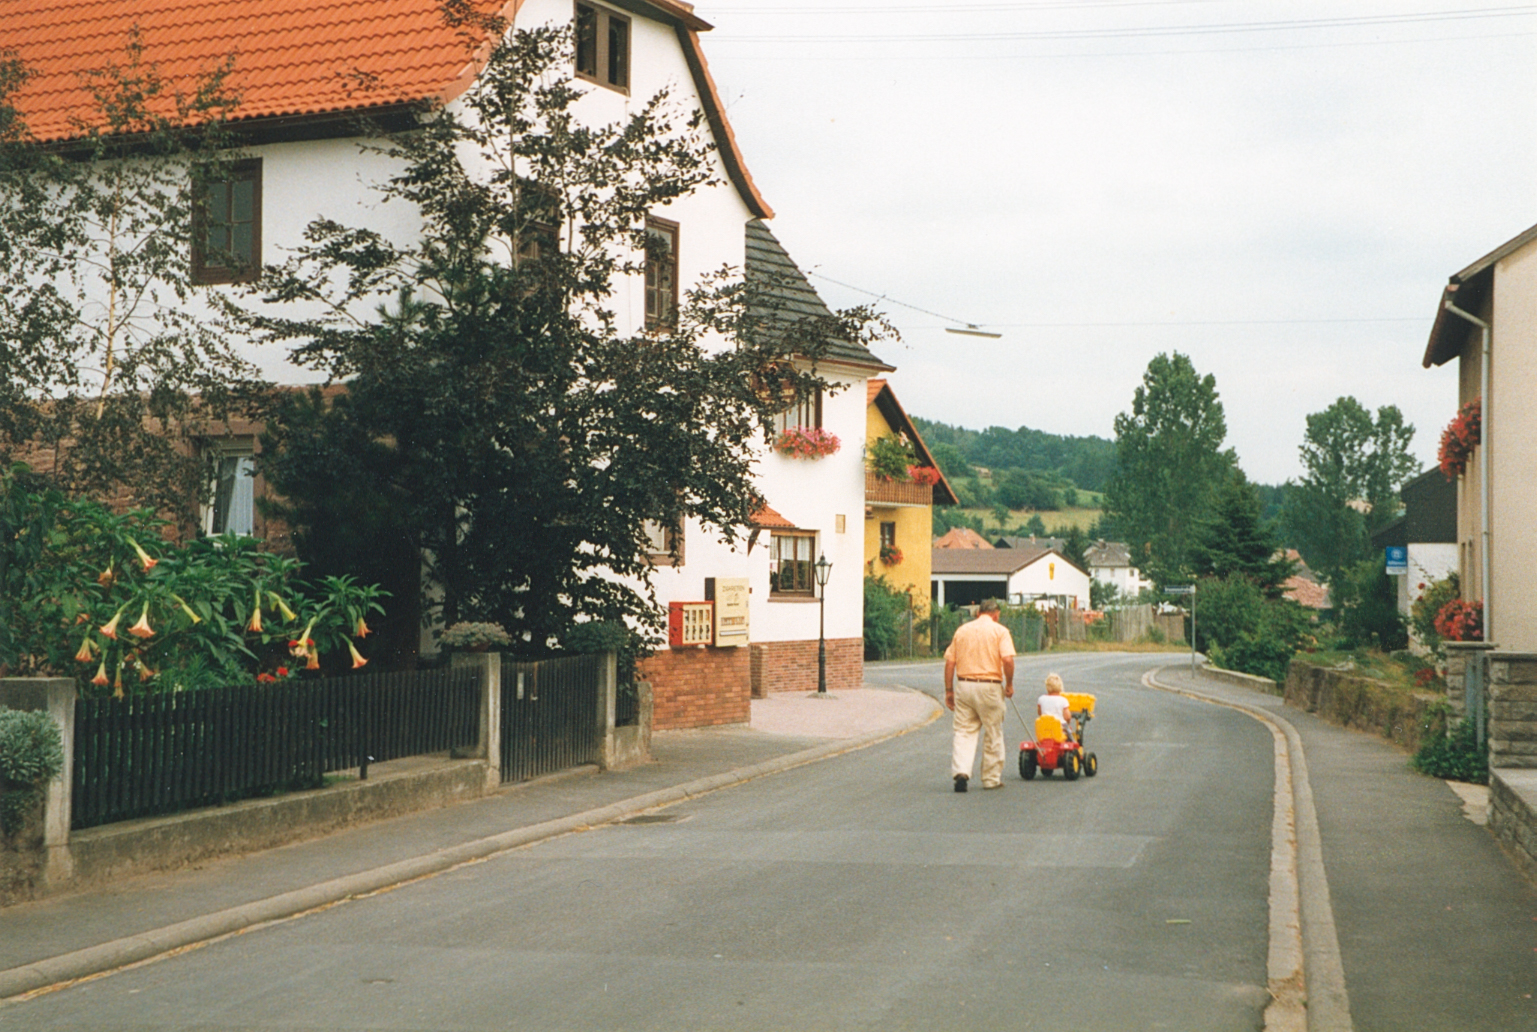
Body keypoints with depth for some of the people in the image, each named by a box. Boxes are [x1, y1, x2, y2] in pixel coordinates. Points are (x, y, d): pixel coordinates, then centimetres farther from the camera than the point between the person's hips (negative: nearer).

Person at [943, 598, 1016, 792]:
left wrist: (949, 691, 11)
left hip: (963, 684, 3)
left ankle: (961, 771, -16)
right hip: (989, 686, -3)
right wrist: (1009, 684, -1)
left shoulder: (962, 630, 10)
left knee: (964, 731, 4)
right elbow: (1008, 659, -14)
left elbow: (949, 661, 7)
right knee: (993, 734, 10)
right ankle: (991, 779, 16)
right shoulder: (1000, 631, -1)